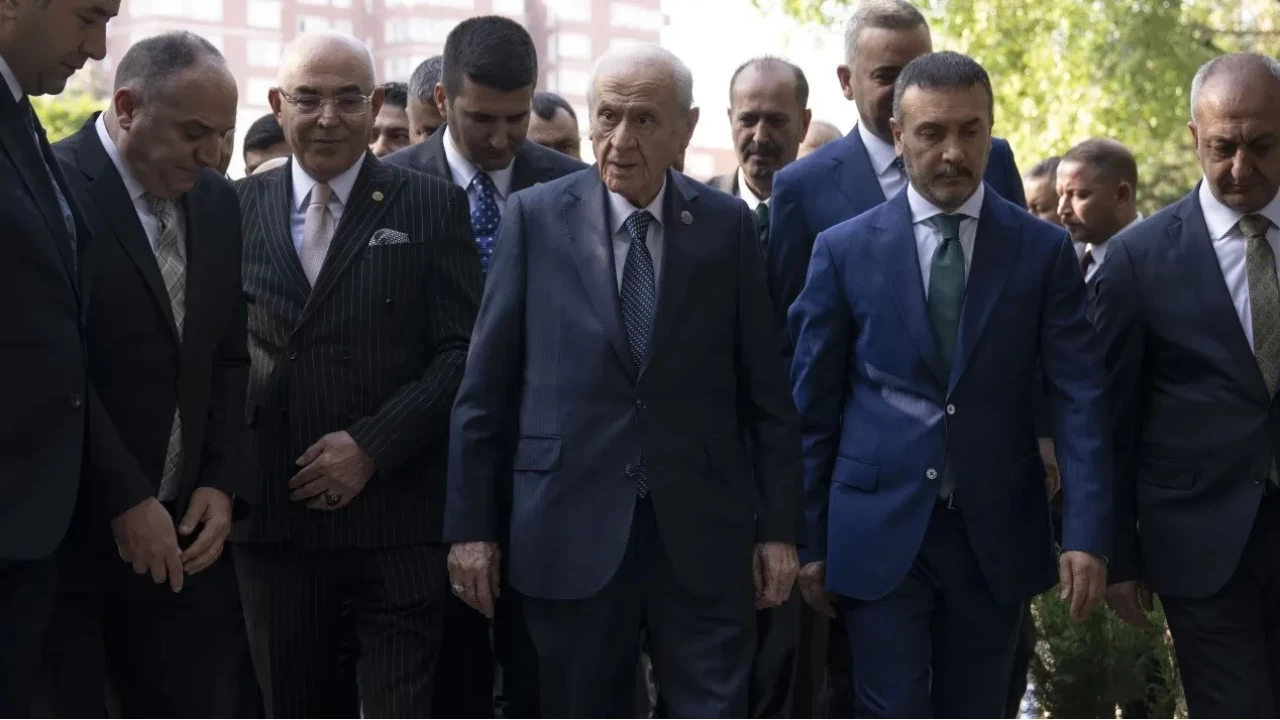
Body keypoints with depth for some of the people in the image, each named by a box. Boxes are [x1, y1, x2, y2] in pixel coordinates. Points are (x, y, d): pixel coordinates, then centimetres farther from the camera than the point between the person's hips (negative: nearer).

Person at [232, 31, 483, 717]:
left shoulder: (432, 207, 2)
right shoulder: (239, 208, 9)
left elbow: (464, 351, -3)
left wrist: (372, 443, -11)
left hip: (396, 517, -2)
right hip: (272, 516, 3)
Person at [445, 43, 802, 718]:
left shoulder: (726, 224, 3)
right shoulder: (534, 217, 1)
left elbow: (765, 389, 5)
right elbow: (485, 384, 2)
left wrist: (779, 526, 3)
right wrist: (470, 524, 0)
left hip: (703, 533, 0)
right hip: (571, 528, 0)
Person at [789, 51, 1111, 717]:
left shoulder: (1044, 251, 2)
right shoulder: (844, 250, 0)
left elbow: (1078, 399, -2)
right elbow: (813, 406, 4)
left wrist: (1087, 534, -11)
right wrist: (810, 540, 4)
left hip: (997, 536, 1)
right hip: (880, 532, -1)